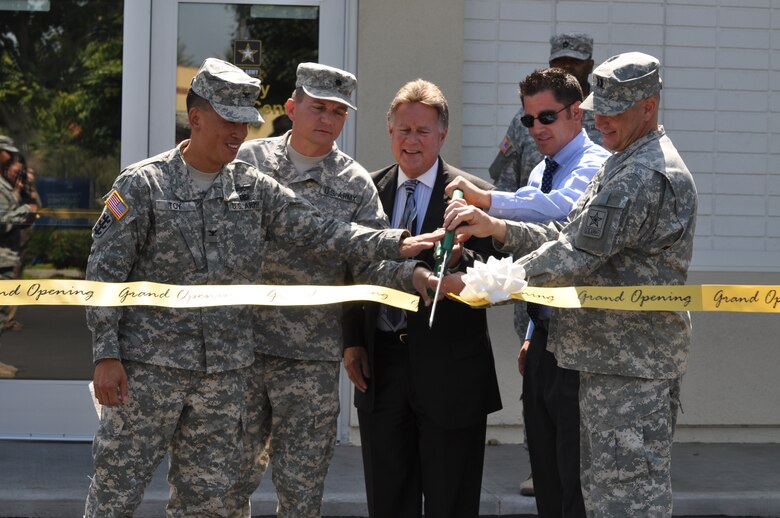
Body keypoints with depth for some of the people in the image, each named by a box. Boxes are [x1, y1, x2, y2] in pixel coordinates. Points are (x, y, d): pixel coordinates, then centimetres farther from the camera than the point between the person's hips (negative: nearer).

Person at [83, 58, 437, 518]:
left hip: (225, 374, 4)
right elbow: (105, 273, -5)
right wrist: (106, 355, -11)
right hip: (148, 368, -4)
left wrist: (397, 244, -9)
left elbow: (321, 233, 3)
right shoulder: (144, 184, -4)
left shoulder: (255, 189, 9)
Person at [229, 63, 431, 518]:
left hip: (312, 358, -1)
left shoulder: (356, 185, 5)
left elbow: (370, 262, -4)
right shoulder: (248, 160, 6)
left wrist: (416, 275, -24)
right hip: (241, 342, 1)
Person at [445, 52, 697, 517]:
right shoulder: (623, 167, 18)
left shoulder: (648, 177, -19)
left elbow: (574, 257, -21)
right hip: (611, 357, 11)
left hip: (631, 366, -11)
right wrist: (496, 229, 4)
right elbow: (574, 237, 16)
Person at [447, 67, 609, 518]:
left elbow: (566, 207, -35)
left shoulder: (594, 165, -11)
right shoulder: (542, 172, 16)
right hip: (546, 337, 9)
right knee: (547, 479, 15)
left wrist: (487, 200, -41)